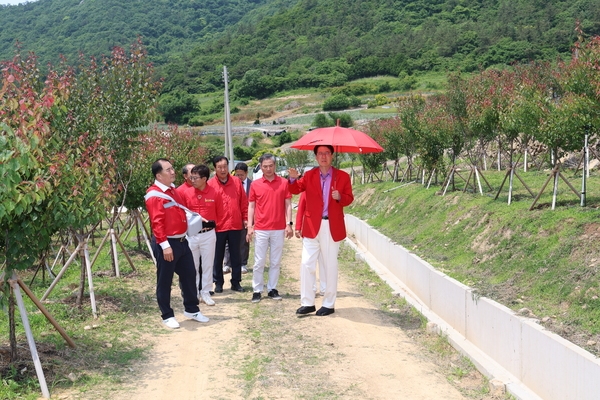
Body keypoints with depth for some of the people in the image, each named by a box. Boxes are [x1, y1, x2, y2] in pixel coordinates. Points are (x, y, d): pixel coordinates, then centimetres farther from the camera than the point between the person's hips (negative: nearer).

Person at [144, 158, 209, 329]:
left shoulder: (172, 190, 13)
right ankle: (167, 316, 16)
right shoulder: (154, 194, -16)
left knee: (189, 275, 15)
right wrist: (165, 245, -26)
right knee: (165, 281, 4)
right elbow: (156, 222, -22)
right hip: (166, 244, -9)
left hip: (182, 241, 9)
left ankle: (191, 309, 30)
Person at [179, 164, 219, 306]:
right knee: (192, 265, 8)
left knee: (207, 264, 7)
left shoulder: (214, 193, -4)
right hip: (191, 234, 1)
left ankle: (205, 293, 17)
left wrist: (211, 224, 0)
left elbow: (219, 212, 4)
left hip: (208, 234, 0)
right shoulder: (186, 193, -3)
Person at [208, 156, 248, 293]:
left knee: (236, 256, 10)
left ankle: (236, 282, 20)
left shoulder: (237, 182, 3)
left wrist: (245, 218, 4)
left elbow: (244, 202, 7)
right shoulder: (210, 184, -5)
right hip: (218, 226, -2)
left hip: (235, 225, 2)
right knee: (218, 256, 8)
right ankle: (218, 283, 19)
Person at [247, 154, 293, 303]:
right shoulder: (255, 184, 3)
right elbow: (251, 206, 5)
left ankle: (272, 289, 18)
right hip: (260, 229, 0)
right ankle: (257, 290, 11)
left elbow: (288, 205, 3)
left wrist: (289, 224, -5)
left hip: (279, 229, 0)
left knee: (276, 262, 8)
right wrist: (250, 226, -2)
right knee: (259, 262, 3)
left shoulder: (284, 183, 1)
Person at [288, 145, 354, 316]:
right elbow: (295, 190, -3)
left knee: (330, 266, 7)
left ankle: (329, 304, 17)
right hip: (312, 227, 2)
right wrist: (293, 179, -23)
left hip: (332, 227, -1)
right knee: (307, 264, 1)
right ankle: (307, 302, 10)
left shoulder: (343, 176, 1)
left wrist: (340, 197, -18)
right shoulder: (309, 175, 5)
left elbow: (349, 198, 3)